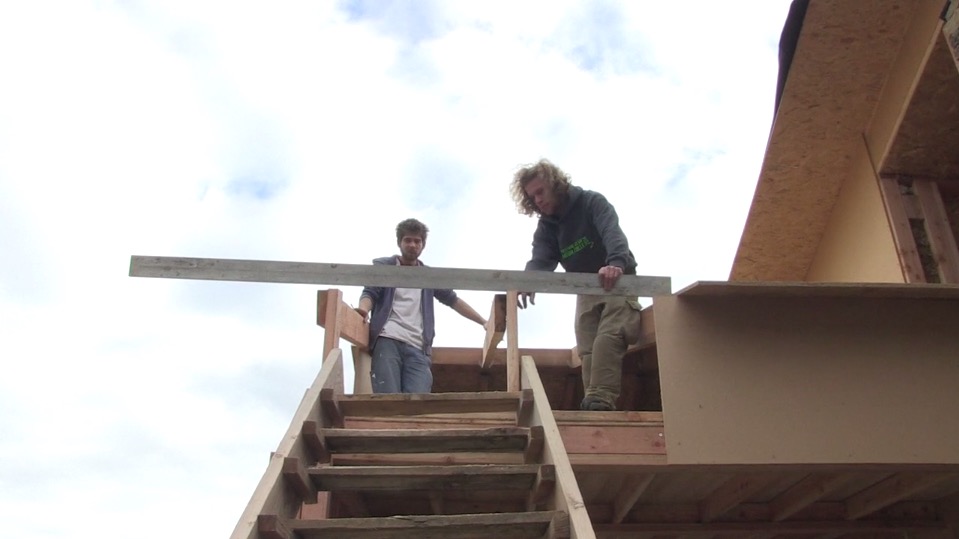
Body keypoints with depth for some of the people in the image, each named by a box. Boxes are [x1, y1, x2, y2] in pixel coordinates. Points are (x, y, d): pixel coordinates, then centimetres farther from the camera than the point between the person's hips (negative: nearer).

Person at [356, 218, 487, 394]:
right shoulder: (383, 266, 19)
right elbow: (369, 293, 6)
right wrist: (364, 309, -20)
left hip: (417, 348, 3)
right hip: (387, 341, -2)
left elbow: (453, 300, 31)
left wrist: (484, 322, 25)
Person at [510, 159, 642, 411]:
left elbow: (612, 232, -31)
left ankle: (601, 401, -33)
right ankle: (593, 408, -10)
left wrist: (615, 263, -54)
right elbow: (540, 260, -16)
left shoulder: (591, 202, -13)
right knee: (588, 350, -6)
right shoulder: (545, 228, 2)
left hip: (619, 282, -6)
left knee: (608, 338, -25)